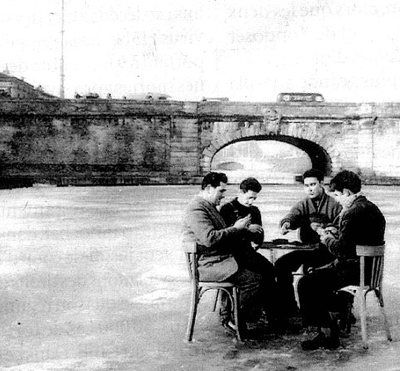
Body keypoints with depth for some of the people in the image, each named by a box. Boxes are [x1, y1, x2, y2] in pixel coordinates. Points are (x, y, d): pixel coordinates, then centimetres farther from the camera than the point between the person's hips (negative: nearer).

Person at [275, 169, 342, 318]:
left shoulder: (334, 204, 4)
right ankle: (288, 308, -3)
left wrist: (322, 227, -25)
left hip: (326, 249, -5)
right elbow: (292, 216, -7)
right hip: (306, 248, 5)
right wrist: (286, 223, -30)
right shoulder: (302, 205, 14)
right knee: (281, 265, -14)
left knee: (310, 266, -33)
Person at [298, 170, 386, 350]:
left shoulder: (353, 213, -21)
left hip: (355, 269, -11)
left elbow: (341, 250, -22)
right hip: (369, 267, 11)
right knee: (316, 275, 23)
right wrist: (332, 235, 10)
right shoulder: (371, 207, 11)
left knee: (306, 284, -7)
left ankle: (327, 334, 1)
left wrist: (327, 237, -4)